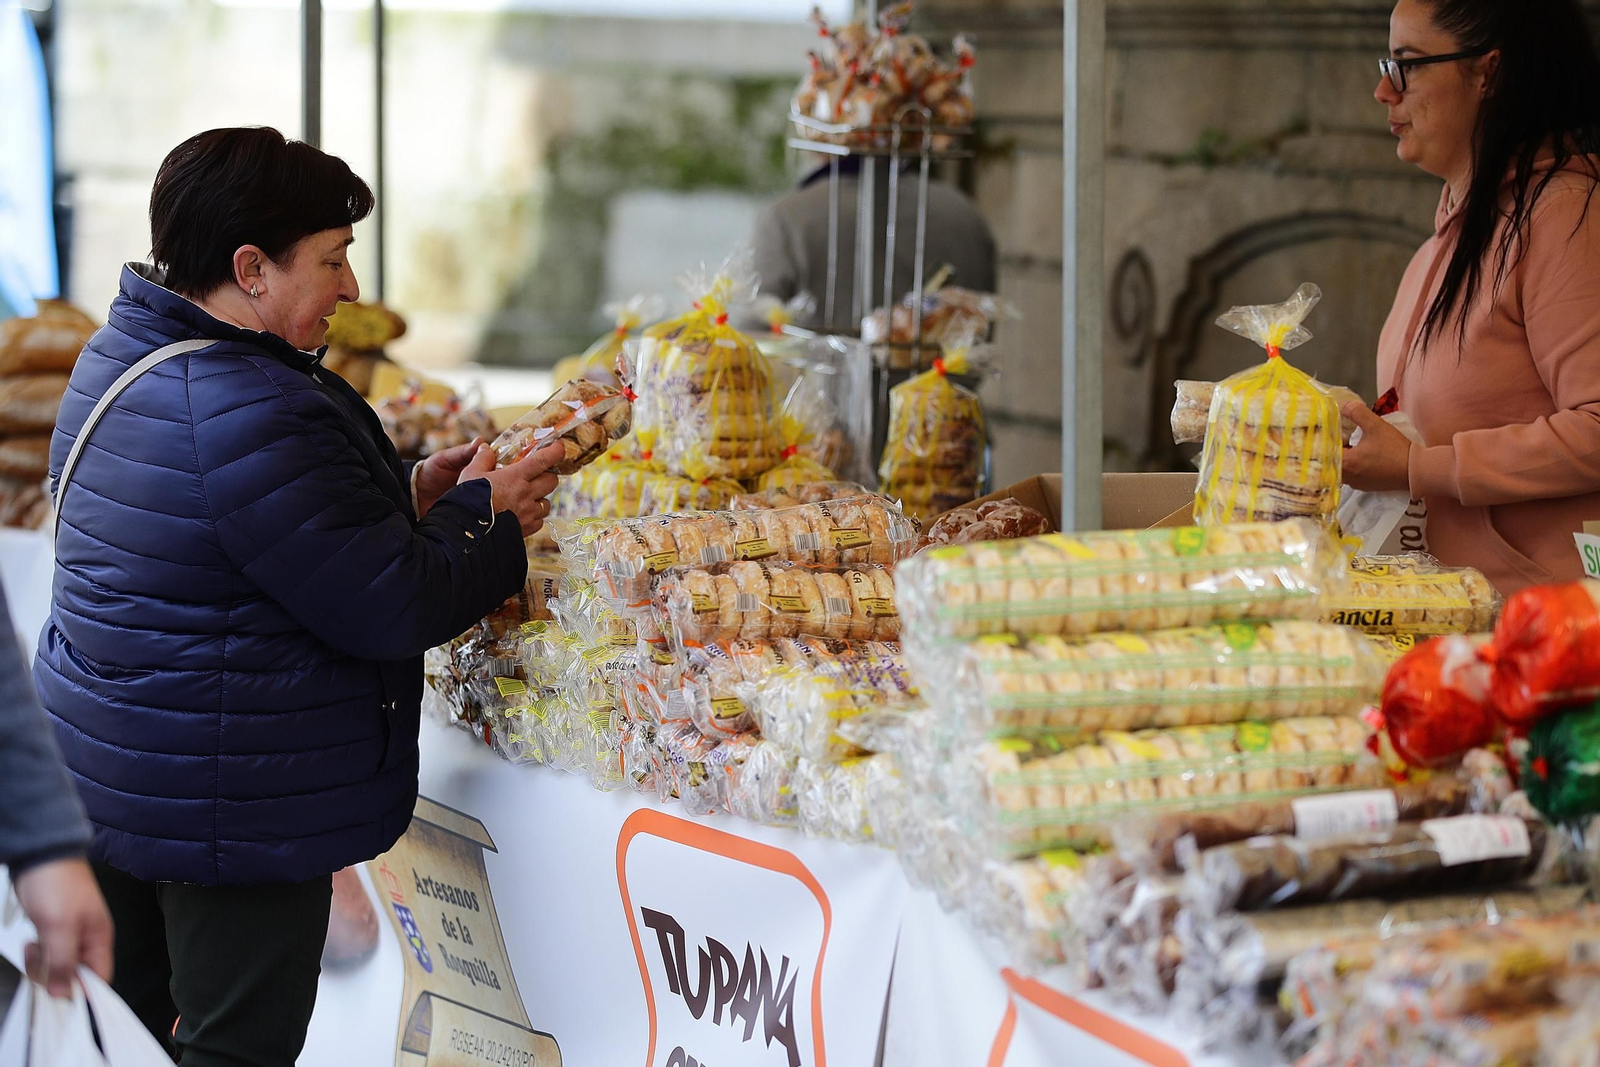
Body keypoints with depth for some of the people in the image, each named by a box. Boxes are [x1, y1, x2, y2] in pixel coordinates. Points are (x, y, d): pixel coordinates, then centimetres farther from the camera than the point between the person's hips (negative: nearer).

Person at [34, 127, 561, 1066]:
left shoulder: (119, 358, 8)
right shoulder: (250, 415, -25)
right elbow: (391, 609, -21)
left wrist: (405, 503, 9)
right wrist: (483, 512, -4)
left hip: (109, 769, 10)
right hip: (231, 803, -10)